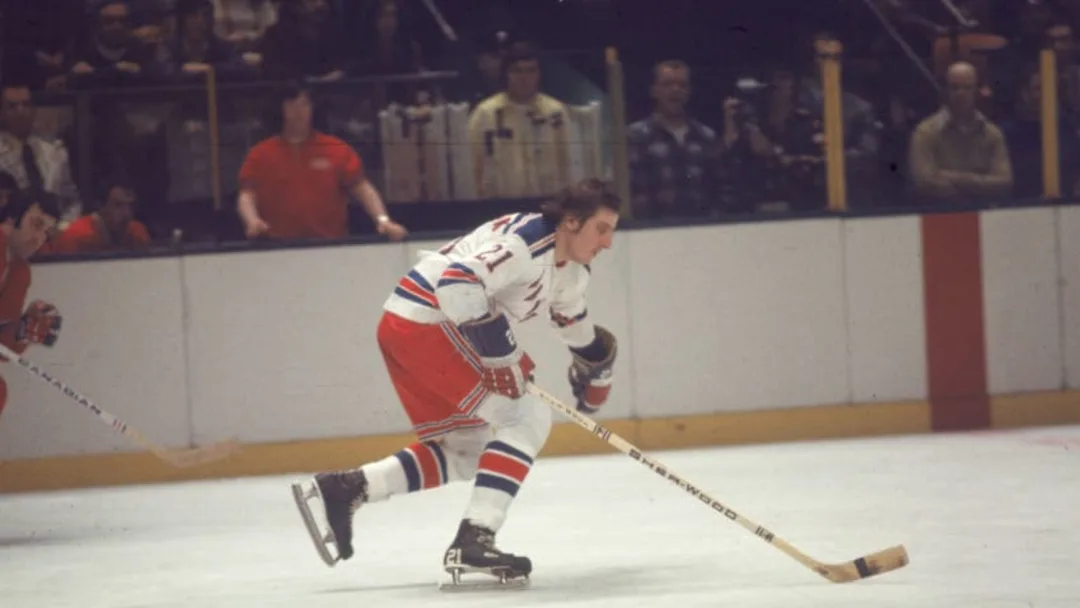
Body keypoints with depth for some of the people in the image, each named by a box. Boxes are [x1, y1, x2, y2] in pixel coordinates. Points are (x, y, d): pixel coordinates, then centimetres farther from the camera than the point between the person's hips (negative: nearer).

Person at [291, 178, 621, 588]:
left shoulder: (571, 269, 12)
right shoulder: (528, 242, -20)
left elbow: (574, 324, 33)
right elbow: (458, 283, -31)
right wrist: (502, 356, -29)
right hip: (423, 323, -10)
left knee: (468, 450, 17)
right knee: (526, 418, -12)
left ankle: (340, 491, 13)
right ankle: (473, 543, -18)